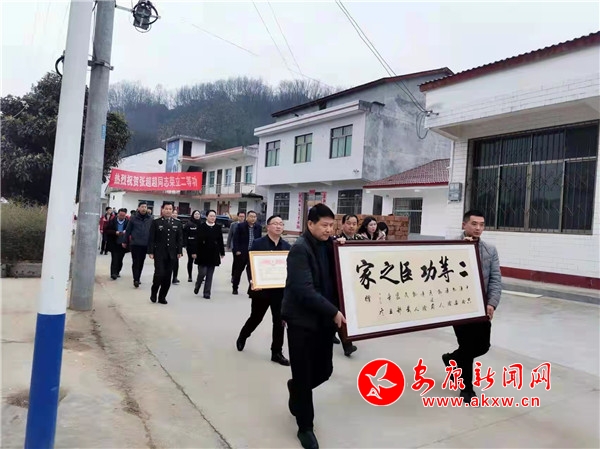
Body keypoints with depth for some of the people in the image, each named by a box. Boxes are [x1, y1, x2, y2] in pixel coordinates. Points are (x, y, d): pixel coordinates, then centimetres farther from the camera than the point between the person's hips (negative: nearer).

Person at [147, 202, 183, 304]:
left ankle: (162, 297, 16)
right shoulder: (156, 222, 1)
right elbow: (151, 239, -2)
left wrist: (179, 252, 2)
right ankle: (154, 292, 15)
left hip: (171, 254, 3)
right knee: (159, 273, -10)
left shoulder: (177, 223, 9)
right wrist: (150, 252, -9)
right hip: (159, 253, -3)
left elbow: (180, 238, 9)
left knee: (168, 276, 5)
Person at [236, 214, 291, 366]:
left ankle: (277, 352, 17)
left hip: (280, 289, 3)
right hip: (262, 288, -3)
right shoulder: (258, 243, -7)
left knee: (279, 321, 3)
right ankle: (242, 336, 45)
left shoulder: (287, 246, 4)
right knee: (256, 317, 15)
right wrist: (252, 281, -26)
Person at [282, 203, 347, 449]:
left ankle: (296, 389, 45)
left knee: (324, 370, 14)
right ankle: (305, 427, 23)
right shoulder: (300, 249, -17)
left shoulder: (328, 244, 5)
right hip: (302, 320, -7)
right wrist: (333, 312, -22)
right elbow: (305, 290, -24)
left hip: (324, 319, 7)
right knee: (304, 376, 4)